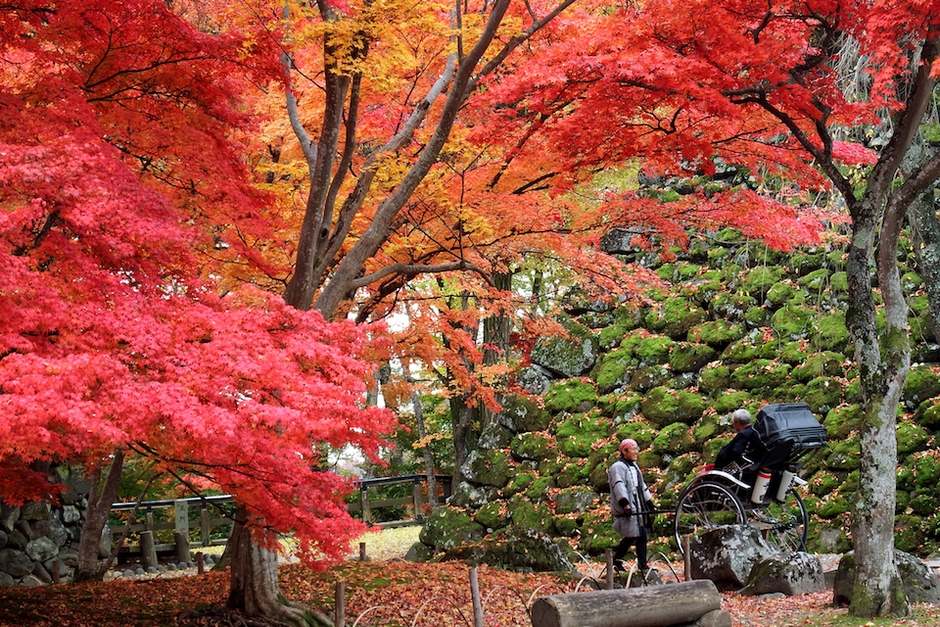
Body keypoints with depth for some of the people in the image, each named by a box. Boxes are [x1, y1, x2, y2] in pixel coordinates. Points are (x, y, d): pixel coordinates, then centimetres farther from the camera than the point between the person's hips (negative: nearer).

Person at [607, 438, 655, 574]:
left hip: (638, 507, 9)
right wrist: (626, 505, -29)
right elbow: (619, 487, -21)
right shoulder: (618, 467, -9)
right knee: (631, 536, -11)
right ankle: (616, 561, 3)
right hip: (627, 510, -9)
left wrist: (649, 500, 28)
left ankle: (642, 565, 7)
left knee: (642, 535, 4)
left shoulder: (634, 466, 22)